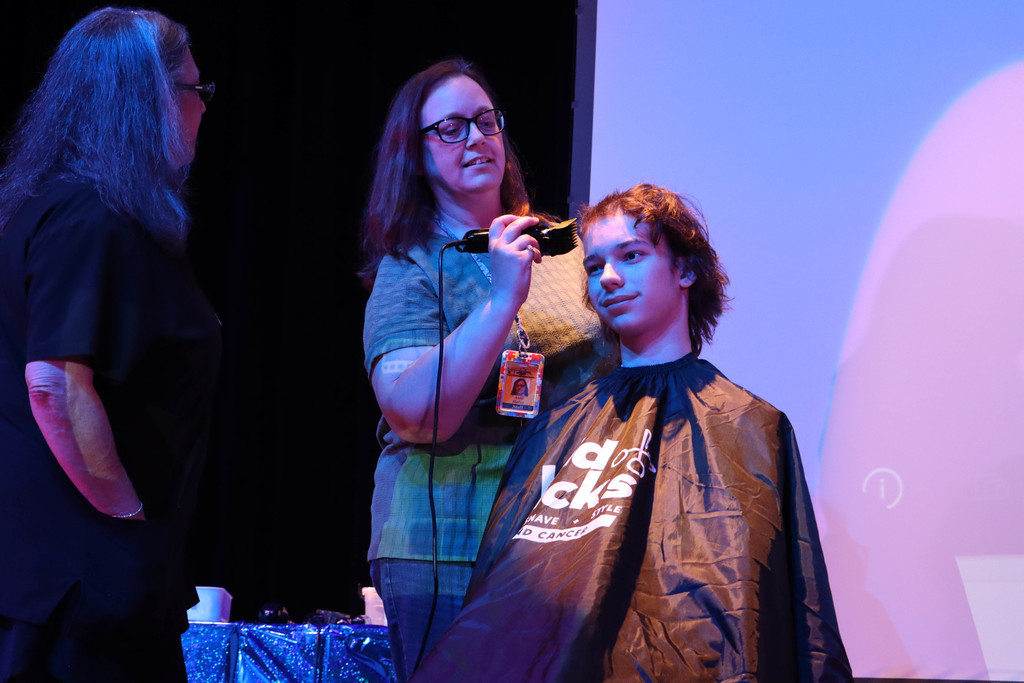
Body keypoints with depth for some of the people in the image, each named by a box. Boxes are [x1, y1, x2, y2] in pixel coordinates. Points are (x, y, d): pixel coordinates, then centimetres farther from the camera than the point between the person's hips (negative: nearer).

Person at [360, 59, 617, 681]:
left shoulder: (561, 247, 11)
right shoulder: (409, 269, -4)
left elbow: (606, 374, 24)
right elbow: (414, 416, -20)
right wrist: (502, 300, -23)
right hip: (450, 554, -4)